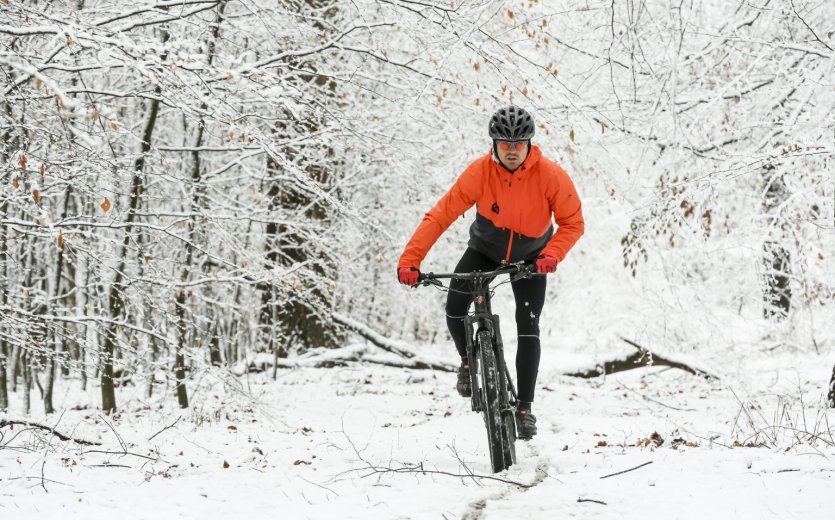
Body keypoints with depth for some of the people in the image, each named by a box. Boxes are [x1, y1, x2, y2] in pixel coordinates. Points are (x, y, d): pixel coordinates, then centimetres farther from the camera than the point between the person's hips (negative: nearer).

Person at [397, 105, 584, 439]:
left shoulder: (551, 175, -28)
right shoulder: (480, 173, -29)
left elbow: (573, 223, -19)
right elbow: (441, 215, -29)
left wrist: (551, 254, -38)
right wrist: (410, 260, -38)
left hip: (529, 257, 0)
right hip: (485, 249, 0)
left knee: (528, 329, -10)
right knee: (455, 307, -20)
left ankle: (524, 408, 2)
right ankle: (468, 361, 11)